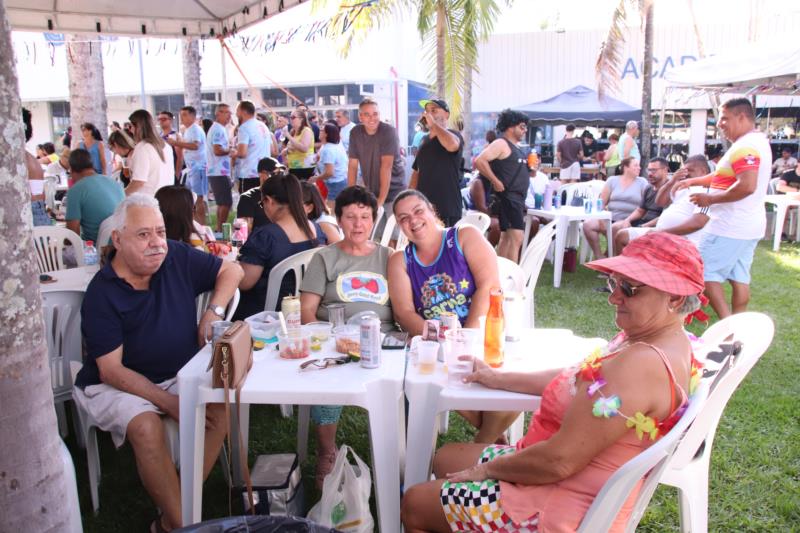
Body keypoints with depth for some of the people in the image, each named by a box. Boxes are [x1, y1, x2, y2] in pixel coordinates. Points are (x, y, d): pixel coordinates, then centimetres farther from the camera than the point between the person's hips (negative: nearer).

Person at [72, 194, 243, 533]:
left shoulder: (177, 258, -6)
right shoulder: (101, 295, -16)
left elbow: (231, 270, 8)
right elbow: (111, 370, -18)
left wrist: (214, 311, -10)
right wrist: (169, 402, -25)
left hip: (178, 375, 4)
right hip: (114, 386, -4)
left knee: (220, 405, -24)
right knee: (146, 426, -33)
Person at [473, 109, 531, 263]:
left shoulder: (515, 148, 19)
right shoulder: (501, 143, -10)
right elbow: (479, 161, -23)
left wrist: (531, 167, 14)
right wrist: (496, 182, -22)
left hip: (517, 198, 10)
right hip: (507, 197, -10)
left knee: (507, 238, 13)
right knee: (516, 238, -16)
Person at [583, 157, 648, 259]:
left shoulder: (642, 183, 9)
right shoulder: (612, 180, 13)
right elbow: (601, 203, 9)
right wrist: (602, 218, -8)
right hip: (610, 219, 3)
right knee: (588, 224, -22)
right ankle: (599, 257, -13)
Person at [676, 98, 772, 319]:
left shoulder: (744, 147, -19)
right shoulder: (756, 142, 16)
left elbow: (747, 186, -30)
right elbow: (724, 176, 23)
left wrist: (710, 199, -21)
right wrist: (693, 181, 15)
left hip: (730, 226, -10)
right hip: (748, 226, 10)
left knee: (705, 272, -3)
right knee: (739, 277, 13)